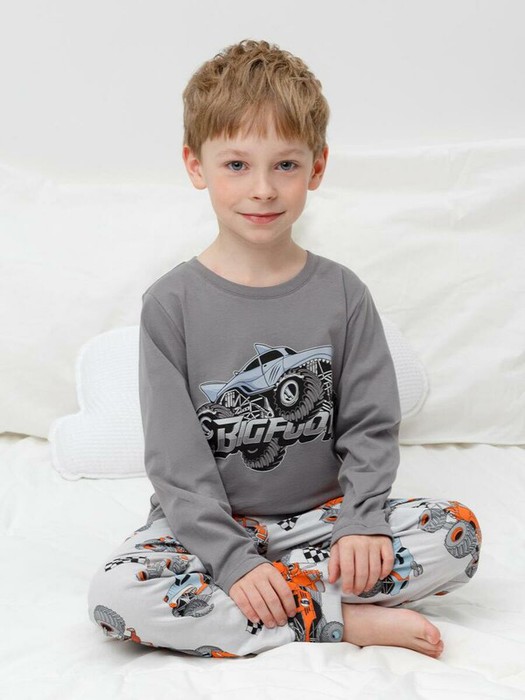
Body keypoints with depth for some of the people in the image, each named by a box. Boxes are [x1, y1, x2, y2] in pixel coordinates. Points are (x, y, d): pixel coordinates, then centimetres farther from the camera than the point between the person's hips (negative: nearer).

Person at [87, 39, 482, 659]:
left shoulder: (342, 294, -1)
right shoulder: (171, 304, -7)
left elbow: (371, 428, 0)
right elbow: (174, 457, -10)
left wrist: (361, 524, -17)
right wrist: (230, 558, -21)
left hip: (321, 517, 2)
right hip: (207, 527, -1)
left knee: (458, 532, -20)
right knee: (114, 595, -30)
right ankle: (344, 619, -22)